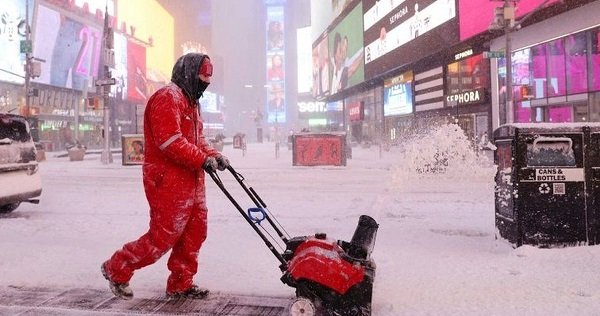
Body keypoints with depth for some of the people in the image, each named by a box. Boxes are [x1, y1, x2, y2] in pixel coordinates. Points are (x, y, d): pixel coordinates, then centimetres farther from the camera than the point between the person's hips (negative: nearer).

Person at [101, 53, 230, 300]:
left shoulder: (190, 102, 22)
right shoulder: (168, 97, -12)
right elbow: (170, 141, -23)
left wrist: (214, 155, 3)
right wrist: (202, 160, -23)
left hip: (191, 180, 10)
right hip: (168, 180, -10)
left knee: (195, 232, 11)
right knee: (164, 236, -4)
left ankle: (180, 284, 22)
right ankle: (117, 269, 14)